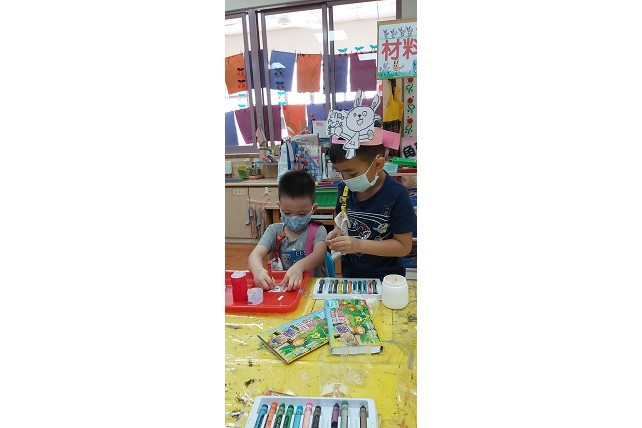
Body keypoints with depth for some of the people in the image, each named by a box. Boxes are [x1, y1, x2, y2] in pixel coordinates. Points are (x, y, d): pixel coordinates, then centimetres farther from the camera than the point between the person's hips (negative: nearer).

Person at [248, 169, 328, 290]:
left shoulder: (317, 231, -4)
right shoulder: (274, 231, 3)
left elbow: (319, 254, -23)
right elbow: (255, 254, -10)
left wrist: (299, 266, -44)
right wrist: (258, 270, -35)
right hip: (281, 287, 2)